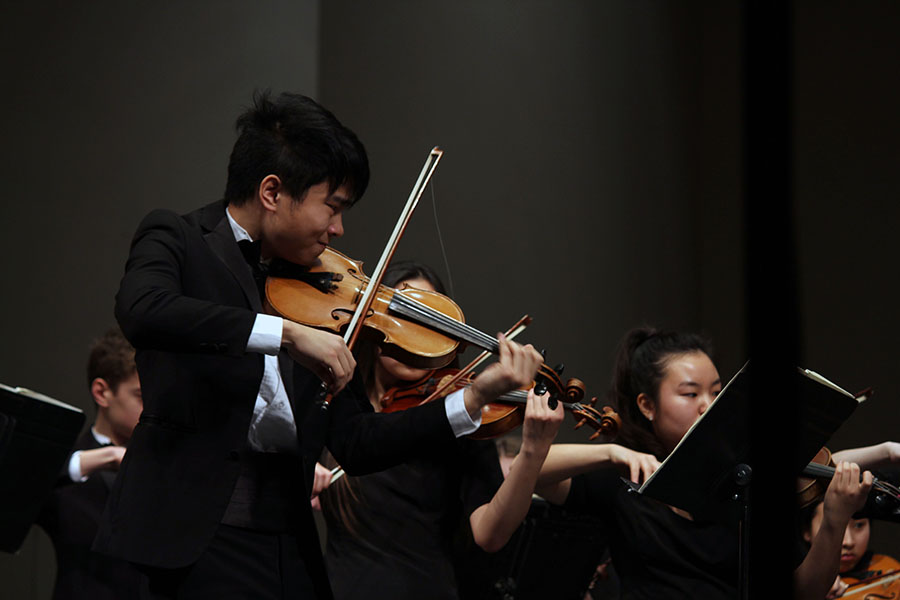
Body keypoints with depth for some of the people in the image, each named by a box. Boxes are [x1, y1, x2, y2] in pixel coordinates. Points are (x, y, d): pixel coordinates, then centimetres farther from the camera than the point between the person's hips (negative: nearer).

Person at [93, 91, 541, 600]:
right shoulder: (177, 241, 1)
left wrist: (473, 401, 2)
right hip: (199, 536, -5)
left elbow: (354, 444, 11)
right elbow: (141, 310, -24)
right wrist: (287, 332, -26)